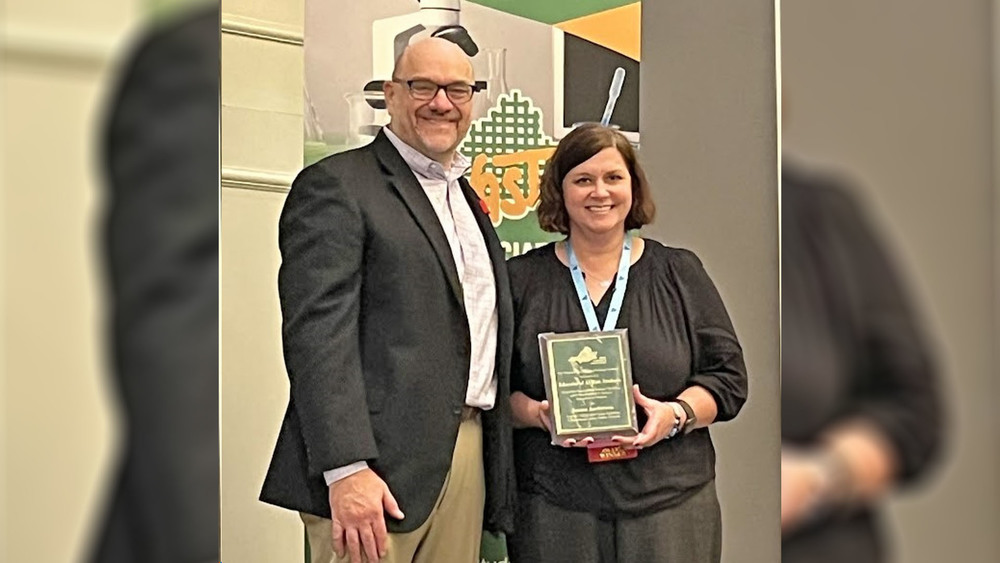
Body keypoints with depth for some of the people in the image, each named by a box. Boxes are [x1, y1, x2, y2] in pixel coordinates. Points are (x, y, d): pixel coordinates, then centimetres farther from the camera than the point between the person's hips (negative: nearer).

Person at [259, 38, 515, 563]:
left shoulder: (468, 198, 19)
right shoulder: (335, 185, -5)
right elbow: (317, 332, -14)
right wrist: (347, 468, -22)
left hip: (468, 455, 7)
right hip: (377, 462, -7)